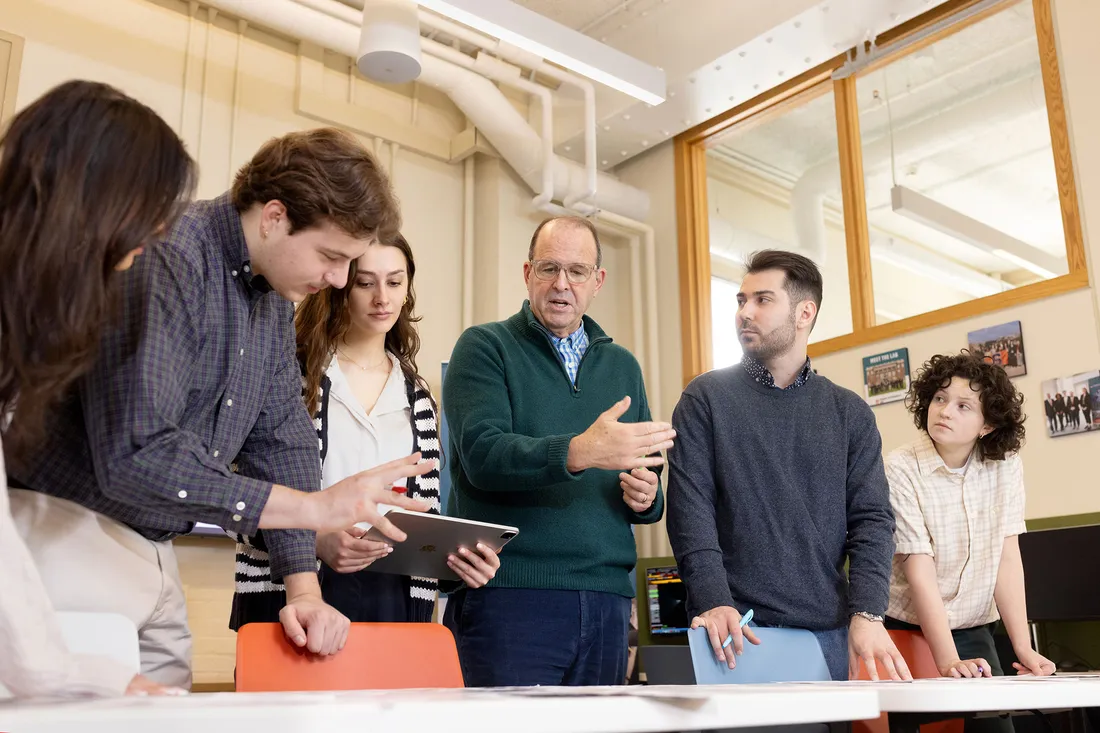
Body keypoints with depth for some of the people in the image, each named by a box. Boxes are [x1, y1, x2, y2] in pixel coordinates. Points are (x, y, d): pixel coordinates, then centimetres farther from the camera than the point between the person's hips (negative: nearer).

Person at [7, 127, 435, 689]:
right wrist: (316, 507, -27)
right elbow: (135, 454, -30)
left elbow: (281, 437, 8)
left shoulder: (274, 296, 7)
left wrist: (304, 589, -1)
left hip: (152, 552, 8)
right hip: (66, 532, -8)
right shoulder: (166, 261, -21)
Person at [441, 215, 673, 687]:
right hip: (509, 594, -5)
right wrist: (578, 452, -29)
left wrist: (646, 497, -2)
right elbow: (483, 454, -15)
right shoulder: (485, 348, 2)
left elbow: (645, 483, 22)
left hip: (606, 598, 5)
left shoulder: (622, 366, 18)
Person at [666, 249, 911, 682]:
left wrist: (867, 614, -11)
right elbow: (690, 510, -6)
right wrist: (714, 601, -20)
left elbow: (871, 520, 4)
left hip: (827, 632, 2)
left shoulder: (850, 414, 10)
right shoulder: (706, 399, 3)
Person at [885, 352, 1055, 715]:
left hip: (974, 632, 4)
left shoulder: (1005, 465, -3)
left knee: (994, 720, -2)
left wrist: (1023, 648, -10)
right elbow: (920, 572, -20)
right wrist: (947, 662, -25)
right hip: (906, 631, -3)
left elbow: (1007, 558, -4)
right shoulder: (901, 470, -16)